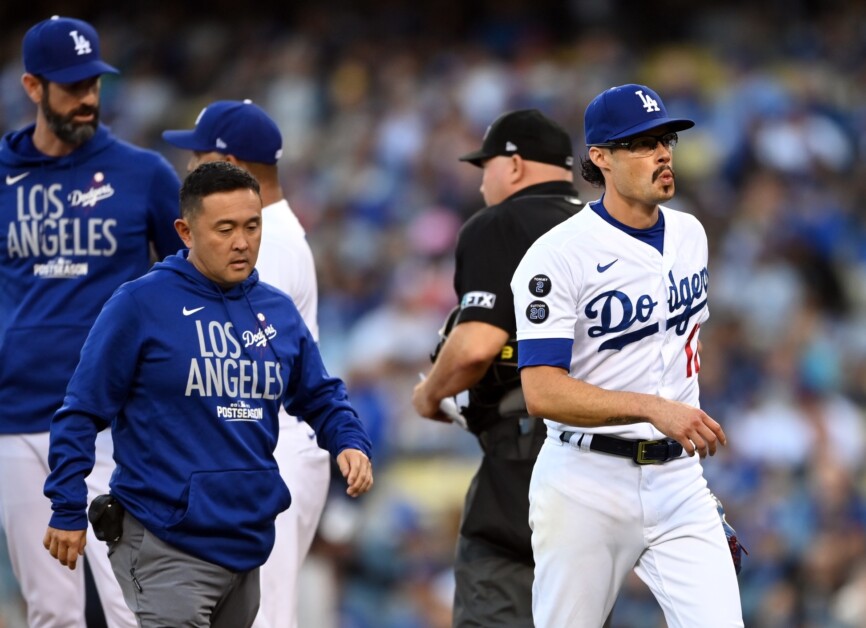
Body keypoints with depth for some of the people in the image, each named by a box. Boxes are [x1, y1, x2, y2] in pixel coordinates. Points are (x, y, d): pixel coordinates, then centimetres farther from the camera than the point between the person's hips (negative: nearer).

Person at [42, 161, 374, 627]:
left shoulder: (278, 311, 10)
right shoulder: (139, 305, -8)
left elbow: (319, 395, 20)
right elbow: (82, 412, -6)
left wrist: (350, 443, -1)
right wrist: (67, 510, -8)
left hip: (249, 541, 7)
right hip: (167, 546, -6)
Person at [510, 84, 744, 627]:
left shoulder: (689, 235, 9)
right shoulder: (559, 255, -12)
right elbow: (542, 392, -20)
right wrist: (652, 409, -30)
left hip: (679, 483, 5)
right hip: (588, 486, -5)